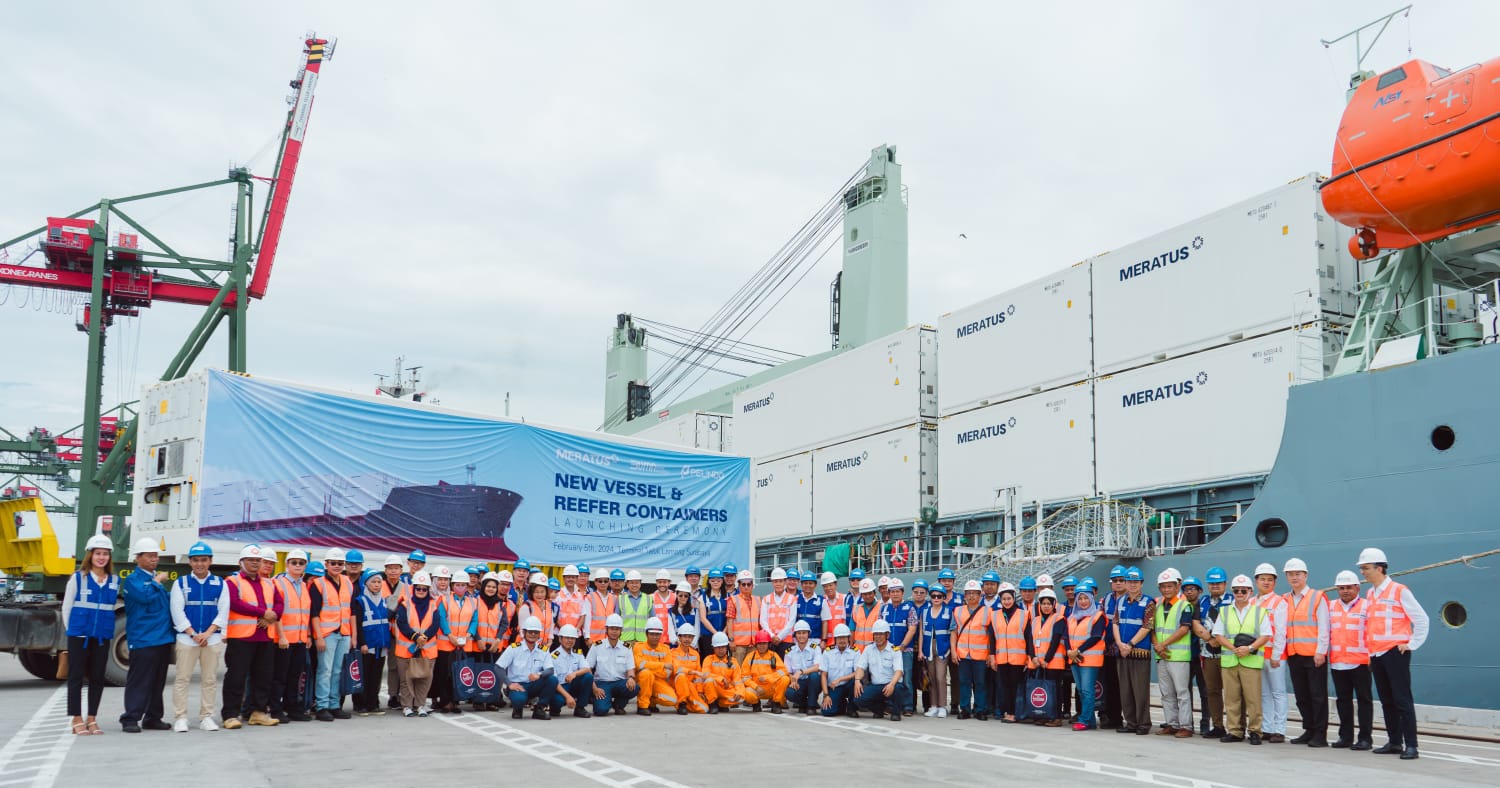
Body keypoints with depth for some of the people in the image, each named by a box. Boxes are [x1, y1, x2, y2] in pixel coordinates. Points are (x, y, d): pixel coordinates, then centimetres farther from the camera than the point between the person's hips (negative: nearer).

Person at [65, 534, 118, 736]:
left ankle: (92, 719, 15)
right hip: (79, 636, -3)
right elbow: (67, 607, 2)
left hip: (103, 637, 3)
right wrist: (73, 630, 3)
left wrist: (105, 628, 9)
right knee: (76, 677, 1)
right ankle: (77, 720, 7)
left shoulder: (115, 581, 7)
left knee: (97, 678, 7)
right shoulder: (78, 578, -2)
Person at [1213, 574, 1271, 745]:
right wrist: (1233, 648, -8)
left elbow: (1265, 636, 1)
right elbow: (1218, 635, 8)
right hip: (1228, 660, 2)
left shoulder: (1260, 612, 8)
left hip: (1251, 661, -2)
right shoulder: (1224, 611, 14)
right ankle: (1234, 731, 9)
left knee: (1253, 697, -5)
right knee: (1231, 698, 2)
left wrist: (1249, 648, -13)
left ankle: (1254, 731, 3)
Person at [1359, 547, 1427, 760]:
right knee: (1386, 701, 10)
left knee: (1402, 700, -6)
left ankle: (1410, 745, -4)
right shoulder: (1369, 594, 14)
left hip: (1395, 653, -7)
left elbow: (1421, 619, -5)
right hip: (1376, 655, 7)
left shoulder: (1399, 591, -6)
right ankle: (1394, 742, 17)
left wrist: (1411, 645, -7)